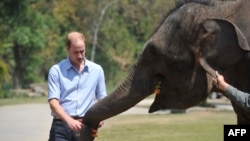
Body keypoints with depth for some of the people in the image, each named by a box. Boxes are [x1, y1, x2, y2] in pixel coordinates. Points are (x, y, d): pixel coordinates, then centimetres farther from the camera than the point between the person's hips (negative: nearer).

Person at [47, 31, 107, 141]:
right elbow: (53, 102, -7)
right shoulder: (56, 70, 0)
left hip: (85, 127, 2)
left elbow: (102, 99, 15)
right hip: (61, 125, -2)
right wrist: (70, 121, -23)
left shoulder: (97, 70, 9)